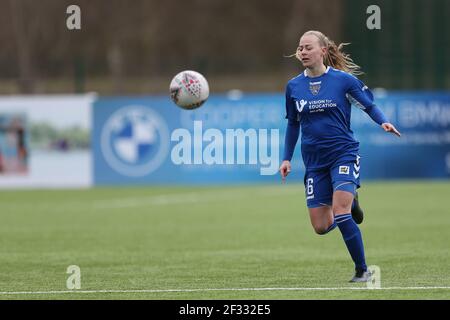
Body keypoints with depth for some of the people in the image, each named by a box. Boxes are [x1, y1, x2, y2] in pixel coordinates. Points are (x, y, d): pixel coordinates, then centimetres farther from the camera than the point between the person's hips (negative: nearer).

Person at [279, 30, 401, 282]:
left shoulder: (344, 79, -5)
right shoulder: (294, 86, 5)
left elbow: (369, 105, 2)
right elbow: (293, 124, 17)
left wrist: (383, 121, -18)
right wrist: (287, 158, 13)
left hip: (344, 153, -4)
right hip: (314, 160, 4)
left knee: (339, 211, -22)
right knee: (321, 227, 1)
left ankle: (362, 270, -7)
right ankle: (349, 203, 35)